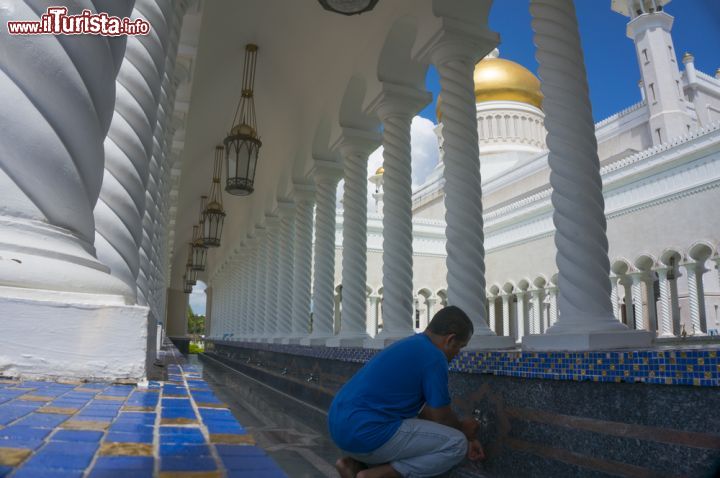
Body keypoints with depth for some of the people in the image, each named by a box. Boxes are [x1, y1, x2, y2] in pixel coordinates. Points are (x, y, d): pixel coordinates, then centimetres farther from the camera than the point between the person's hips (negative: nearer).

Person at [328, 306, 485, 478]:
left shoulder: (411, 345, 18)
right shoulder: (433, 357, -11)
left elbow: (426, 411, 26)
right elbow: (441, 417, -2)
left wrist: (464, 436, 29)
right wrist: (463, 429, 21)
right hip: (365, 432, -10)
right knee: (456, 444, -2)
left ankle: (354, 463, 13)